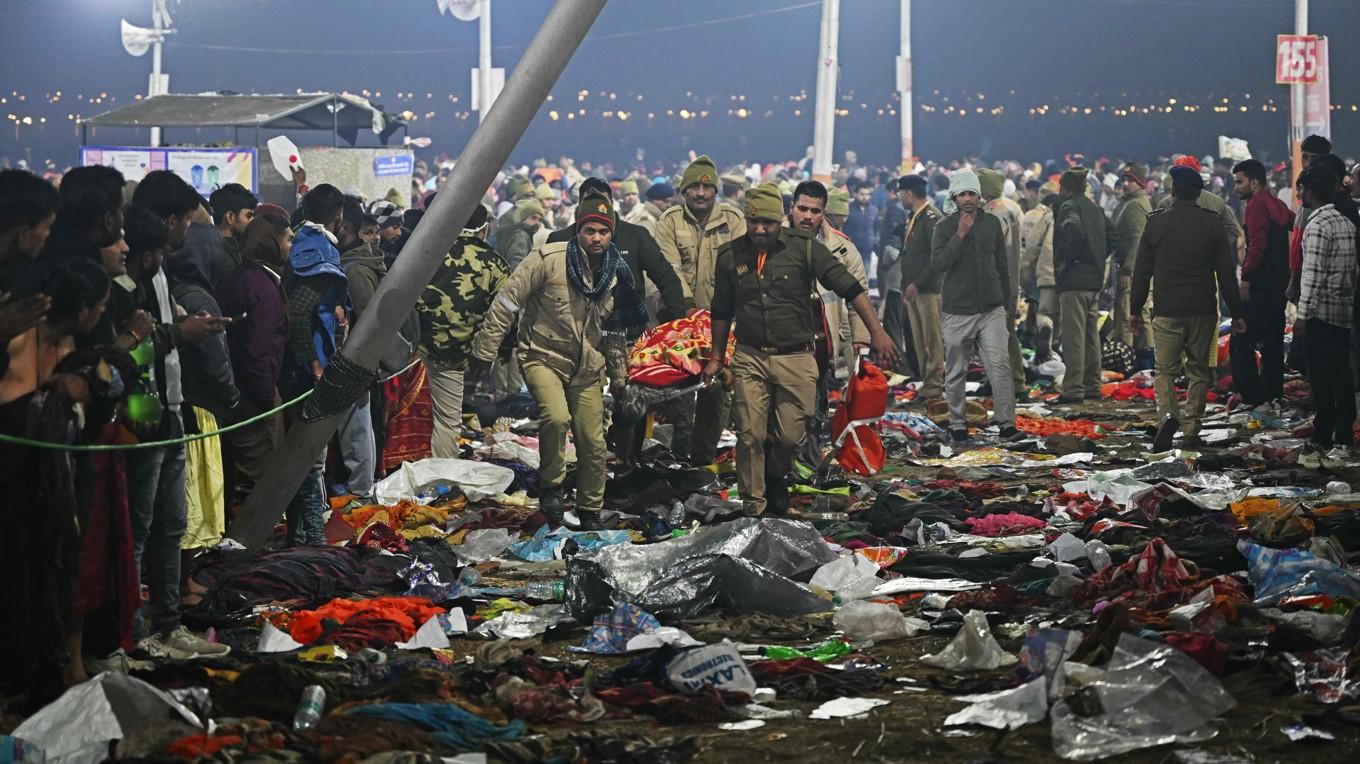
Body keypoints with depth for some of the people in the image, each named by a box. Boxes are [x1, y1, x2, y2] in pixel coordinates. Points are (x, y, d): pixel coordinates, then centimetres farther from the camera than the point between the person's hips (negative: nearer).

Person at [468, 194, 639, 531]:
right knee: (556, 417, -30)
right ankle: (550, 486, -7)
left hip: (587, 368, 5)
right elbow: (507, 304, -12)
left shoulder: (617, 273, 1)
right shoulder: (549, 259, -16)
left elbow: (616, 326, 15)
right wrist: (485, 351, -11)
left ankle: (590, 513, 22)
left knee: (593, 444, 4)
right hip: (544, 357, -5)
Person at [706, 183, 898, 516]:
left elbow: (850, 288, -7)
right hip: (750, 357, 1)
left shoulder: (804, 248, -6)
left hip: (796, 359, -1)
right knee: (750, 435, -3)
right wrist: (716, 358, 18)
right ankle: (753, 506, 7)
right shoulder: (731, 256, 3)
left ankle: (776, 477, 33)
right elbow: (722, 313, 16)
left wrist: (876, 331, -14)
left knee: (790, 436, 2)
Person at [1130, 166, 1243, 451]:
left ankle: (1167, 414, -20)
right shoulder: (1212, 224, -1)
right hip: (1203, 311, 1)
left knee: (1165, 369, 5)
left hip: (1166, 311, 0)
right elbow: (1226, 273, 0)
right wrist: (1236, 313, 6)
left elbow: (1142, 270, 4)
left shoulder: (1156, 222, -1)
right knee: (1199, 371, 11)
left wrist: (1135, 308, 12)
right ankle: (1192, 430, 9)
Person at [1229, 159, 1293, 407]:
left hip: (1260, 285, -9)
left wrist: (1246, 278, -23)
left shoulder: (1256, 205, -11)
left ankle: (1251, 394, -12)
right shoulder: (1277, 205, 15)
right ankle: (1272, 392, 19)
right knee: (1272, 340, 15)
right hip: (1279, 282, 9)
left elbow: (1257, 244, -22)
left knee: (1241, 342, -7)